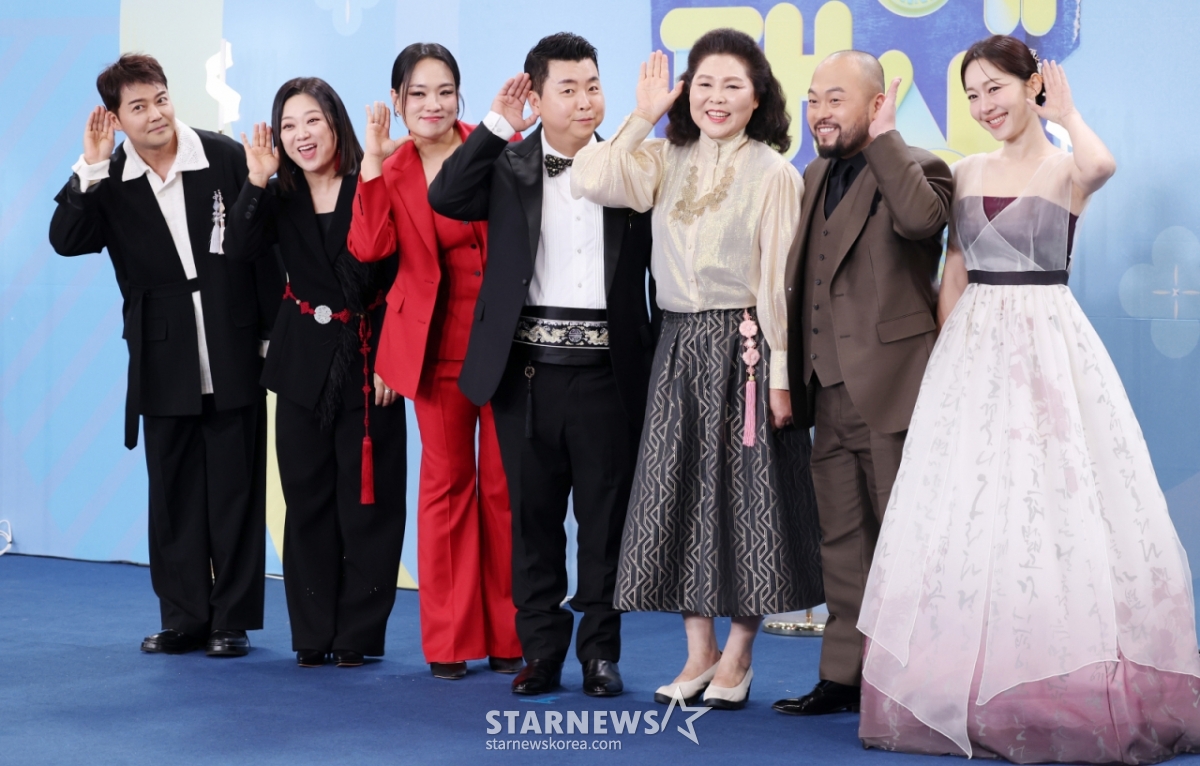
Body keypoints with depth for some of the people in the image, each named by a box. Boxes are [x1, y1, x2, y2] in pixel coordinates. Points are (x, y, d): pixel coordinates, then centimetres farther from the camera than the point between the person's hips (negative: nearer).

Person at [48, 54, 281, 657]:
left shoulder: (225, 157, -5)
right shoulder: (108, 181, 2)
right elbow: (65, 241, -10)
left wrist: (273, 335, -1)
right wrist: (90, 170, -17)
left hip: (233, 352, -2)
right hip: (163, 359, 2)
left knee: (235, 488, 3)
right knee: (172, 490, 9)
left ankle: (233, 619, 12)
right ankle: (183, 617, 18)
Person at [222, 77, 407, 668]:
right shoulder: (278, 198, 5)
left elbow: (401, 277, -8)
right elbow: (240, 251, -11)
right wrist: (256, 183, -21)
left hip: (367, 359, -4)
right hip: (303, 364, 4)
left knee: (368, 502, 1)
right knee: (307, 501, 8)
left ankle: (359, 634, 9)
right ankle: (313, 634, 16)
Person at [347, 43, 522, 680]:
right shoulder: (391, 170, 6)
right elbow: (369, 247, -10)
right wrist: (373, 164, -14)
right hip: (437, 339, 2)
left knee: (505, 481, 2)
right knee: (447, 478, 7)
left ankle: (507, 636, 12)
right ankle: (449, 640, 16)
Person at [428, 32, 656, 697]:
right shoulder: (507, 168, 7)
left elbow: (657, 267, 6)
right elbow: (445, 197, -11)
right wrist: (496, 124, -12)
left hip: (606, 370, 0)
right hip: (528, 370, 1)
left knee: (606, 516, 5)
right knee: (533, 516, 8)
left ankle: (601, 650, 16)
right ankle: (540, 649, 18)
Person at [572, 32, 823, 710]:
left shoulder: (774, 173, -5)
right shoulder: (666, 160, 7)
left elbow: (778, 280, -8)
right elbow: (590, 182, -9)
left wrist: (780, 373, -11)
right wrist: (644, 116, -4)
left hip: (744, 346, -4)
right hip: (680, 348, 5)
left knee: (746, 494, 1)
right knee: (680, 495, 7)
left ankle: (737, 657, 12)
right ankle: (700, 653, 17)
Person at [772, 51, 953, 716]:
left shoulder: (916, 168, -6)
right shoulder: (815, 176, 17)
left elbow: (921, 218, -30)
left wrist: (884, 137, -20)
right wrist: (792, 374, 10)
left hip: (891, 387, -7)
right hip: (831, 392, 7)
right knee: (842, 541, 11)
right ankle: (845, 674, 19)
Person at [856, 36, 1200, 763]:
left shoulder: (1066, 167, -4)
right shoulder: (970, 171, 12)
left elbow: (1102, 164, -30)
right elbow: (955, 272, 13)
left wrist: (1064, 112, -12)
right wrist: (948, 357, 4)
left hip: (1049, 347, -5)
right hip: (974, 349, 5)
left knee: (1057, 505, -6)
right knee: (967, 515, 4)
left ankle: (1072, 695, 4)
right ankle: (977, 694, 12)